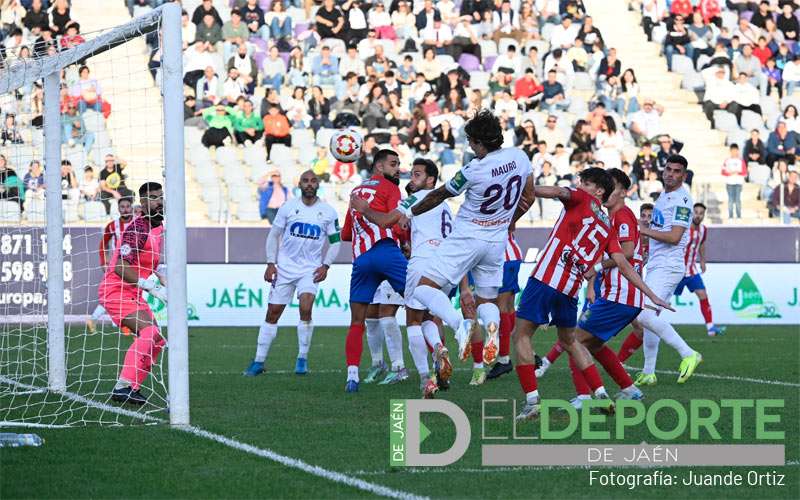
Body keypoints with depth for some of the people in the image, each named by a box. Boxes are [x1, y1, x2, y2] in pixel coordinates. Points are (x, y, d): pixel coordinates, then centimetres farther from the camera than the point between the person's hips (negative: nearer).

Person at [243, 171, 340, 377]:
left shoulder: (328, 212, 0)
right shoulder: (288, 207, 0)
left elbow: (335, 242, 7)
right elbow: (274, 235, 6)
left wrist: (325, 265, -6)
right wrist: (271, 263, -2)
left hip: (310, 269, -1)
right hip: (285, 267, 1)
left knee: (305, 309, -22)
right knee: (272, 313, 2)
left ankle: (302, 358, -7)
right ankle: (259, 361, 10)